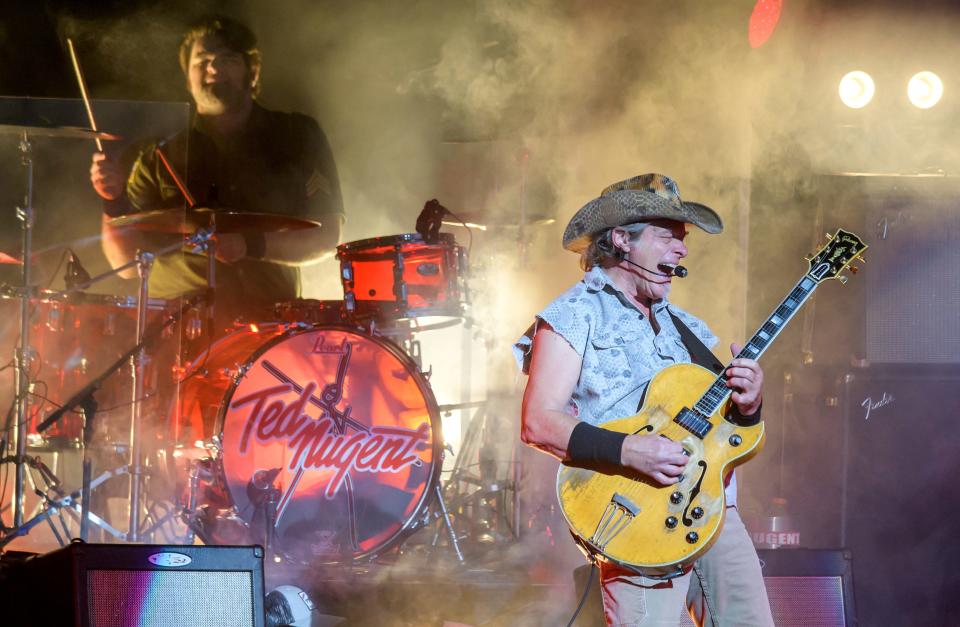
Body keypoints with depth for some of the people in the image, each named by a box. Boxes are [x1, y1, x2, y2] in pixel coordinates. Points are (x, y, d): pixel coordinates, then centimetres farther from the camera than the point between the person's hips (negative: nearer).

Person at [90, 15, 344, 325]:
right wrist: (115, 202, -10)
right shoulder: (162, 154, 11)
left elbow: (326, 235, 2)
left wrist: (252, 246, -13)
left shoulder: (297, 137, 10)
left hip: (268, 317, -1)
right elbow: (127, 260, 8)